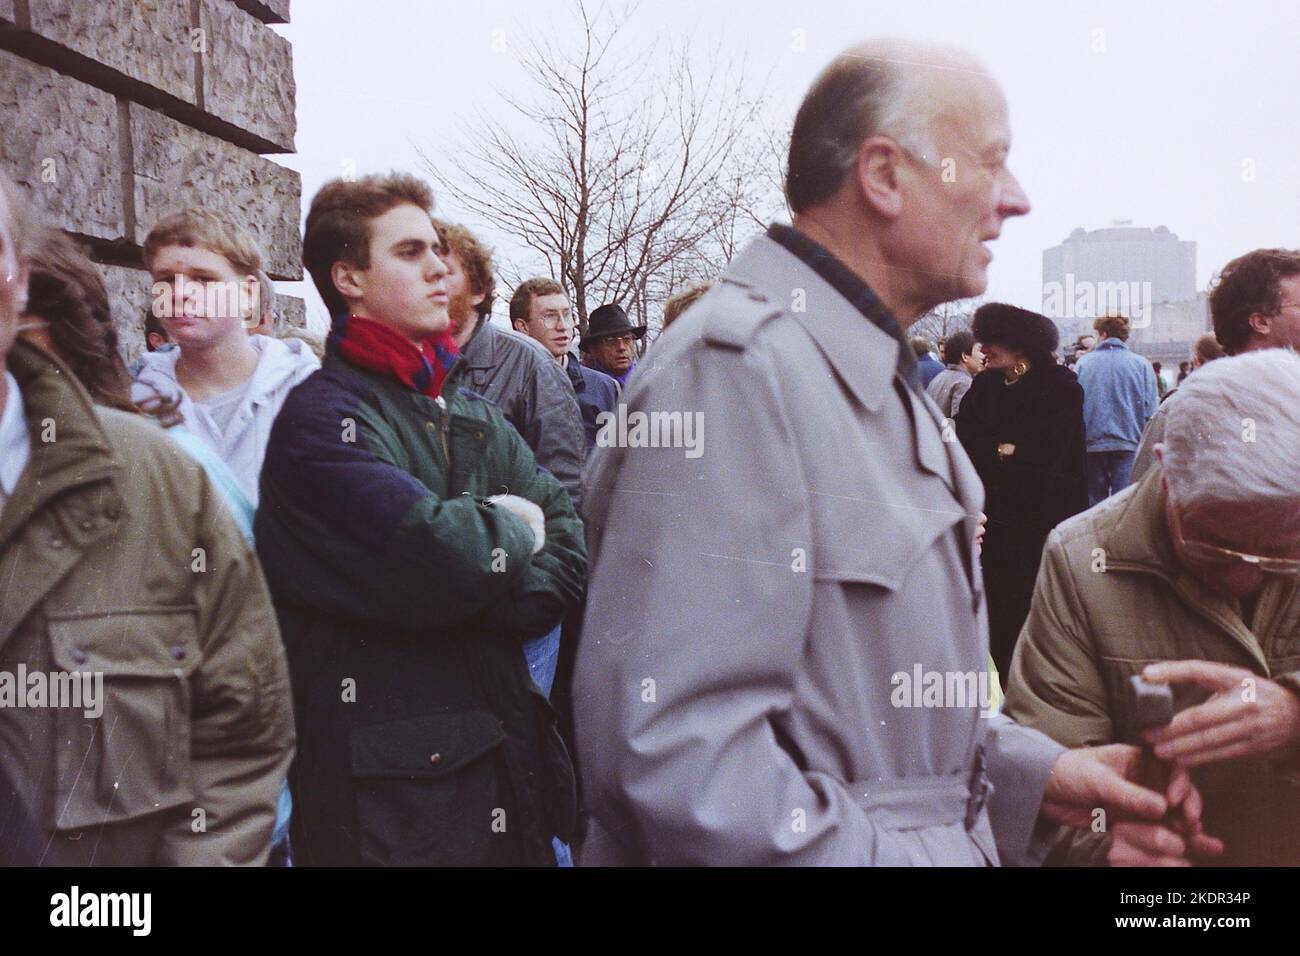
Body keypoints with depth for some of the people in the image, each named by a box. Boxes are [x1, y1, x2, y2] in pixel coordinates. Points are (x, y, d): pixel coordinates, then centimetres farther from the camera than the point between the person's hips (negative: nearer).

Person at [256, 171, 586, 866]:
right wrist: (511, 528, -6)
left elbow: (569, 548, 3)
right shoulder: (320, 416, -12)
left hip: (509, 757, 7)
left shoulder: (473, 413, 12)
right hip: (389, 790, -7)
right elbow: (437, 559, -26)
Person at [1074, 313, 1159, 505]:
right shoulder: (1141, 364, 0)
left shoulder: (1083, 363, -1)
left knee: (1094, 500, 11)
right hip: (1128, 443, -1)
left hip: (1092, 444, 1)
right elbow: (1151, 409, -4)